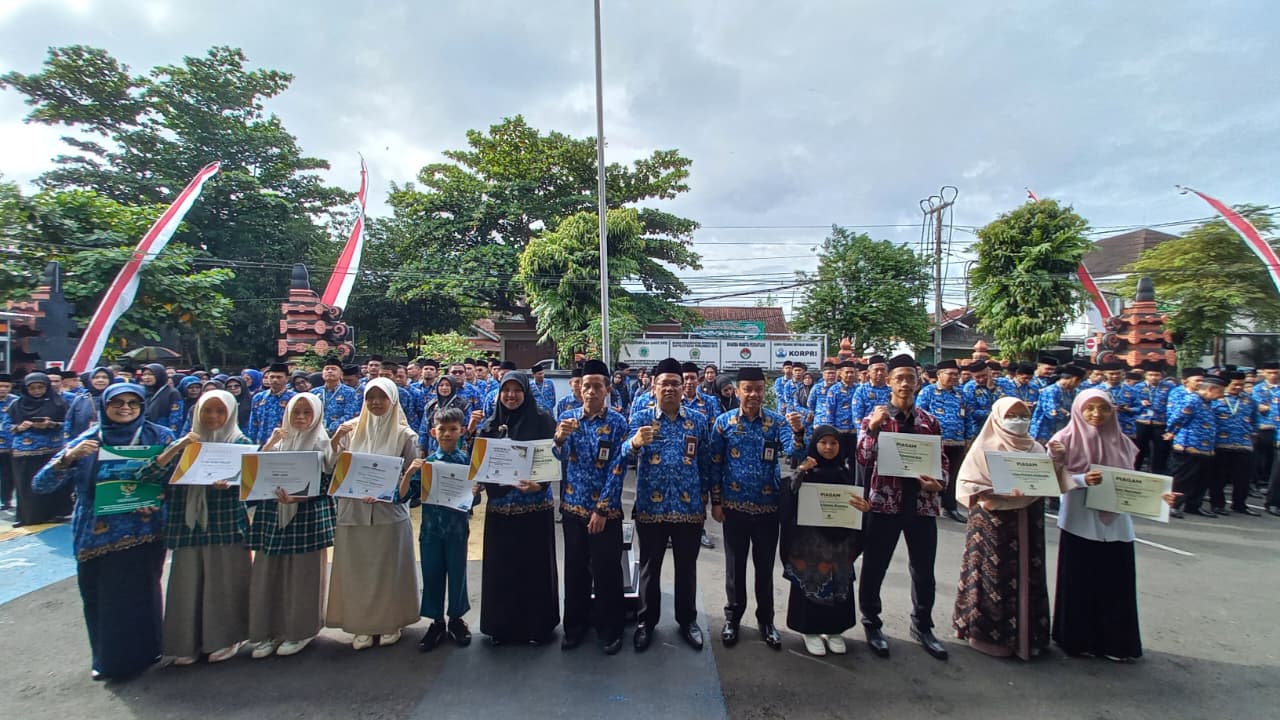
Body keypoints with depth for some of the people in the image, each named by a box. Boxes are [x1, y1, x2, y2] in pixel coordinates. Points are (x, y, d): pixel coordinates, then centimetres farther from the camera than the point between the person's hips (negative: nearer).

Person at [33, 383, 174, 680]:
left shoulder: (158, 437, 0)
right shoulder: (86, 442, 3)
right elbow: (42, 485, -2)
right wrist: (70, 456, -16)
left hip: (142, 535, -1)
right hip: (95, 538, 1)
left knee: (140, 594, 6)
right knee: (100, 599, 8)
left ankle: (143, 652, 27)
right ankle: (107, 658, 29)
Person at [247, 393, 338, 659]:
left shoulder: (321, 442, -1)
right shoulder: (280, 439, 12)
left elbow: (323, 484, -6)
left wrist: (297, 497, -22)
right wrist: (270, 443, -6)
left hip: (308, 513, -4)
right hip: (274, 514, 4)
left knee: (303, 572, 2)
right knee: (269, 572, 6)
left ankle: (301, 631, 16)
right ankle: (270, 630, 20)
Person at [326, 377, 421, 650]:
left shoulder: (404, 434, -2)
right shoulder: (350, 429, 4)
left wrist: (389, 494, -16)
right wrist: (334, 440, -10)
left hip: (390, 512, -2)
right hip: (353, 510, 2)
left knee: (388, 569, 8)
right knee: (357, 569, 9)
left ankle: (390, 622, 25)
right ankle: (362, 623, 25)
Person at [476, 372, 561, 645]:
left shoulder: (541, 420, -4)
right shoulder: (490, 424, 8)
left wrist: (541, 484, -24)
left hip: (534, 505, -3)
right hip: (499, 505, 3)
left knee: (534, 564, 5)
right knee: (500, 565, 10)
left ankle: (538, 625, 22)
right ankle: (501, 624, 28)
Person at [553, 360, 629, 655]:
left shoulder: (617, 422, -9)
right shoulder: (567, 417, 2)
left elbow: (617, 469, -11)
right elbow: (556, 459, -3)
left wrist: (602, 509, -14)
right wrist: (559, 438, -24)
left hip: (605, 510, -3)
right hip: (573, 506, 3)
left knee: (607, 571, 6)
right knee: (575, 569, 14)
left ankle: (609, 629, 24)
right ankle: (575, 625, 32)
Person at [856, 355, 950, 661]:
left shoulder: (929, 421, 7)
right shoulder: (875, 418, -2)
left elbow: (942, 460, 12)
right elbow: (863, 460, -12)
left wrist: (939, 483, -7)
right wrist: (873, 429, -25)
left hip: (922, 504, 3)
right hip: (884, 502, -3)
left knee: (924, 571, 15)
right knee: (874, 567, 7)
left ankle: (922, 626, 35)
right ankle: (872, 624, 27)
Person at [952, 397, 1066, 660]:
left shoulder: (1035, 449, 10)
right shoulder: (985, 447, -4)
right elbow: (966, 483, -10)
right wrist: (1002, 494, -21)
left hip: (1027, 523, 5)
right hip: (993, 523, -4)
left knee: (1026, 576, 9)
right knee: (995, 575, 0)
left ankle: (1025, 633, 23)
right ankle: (990, 633, 12)